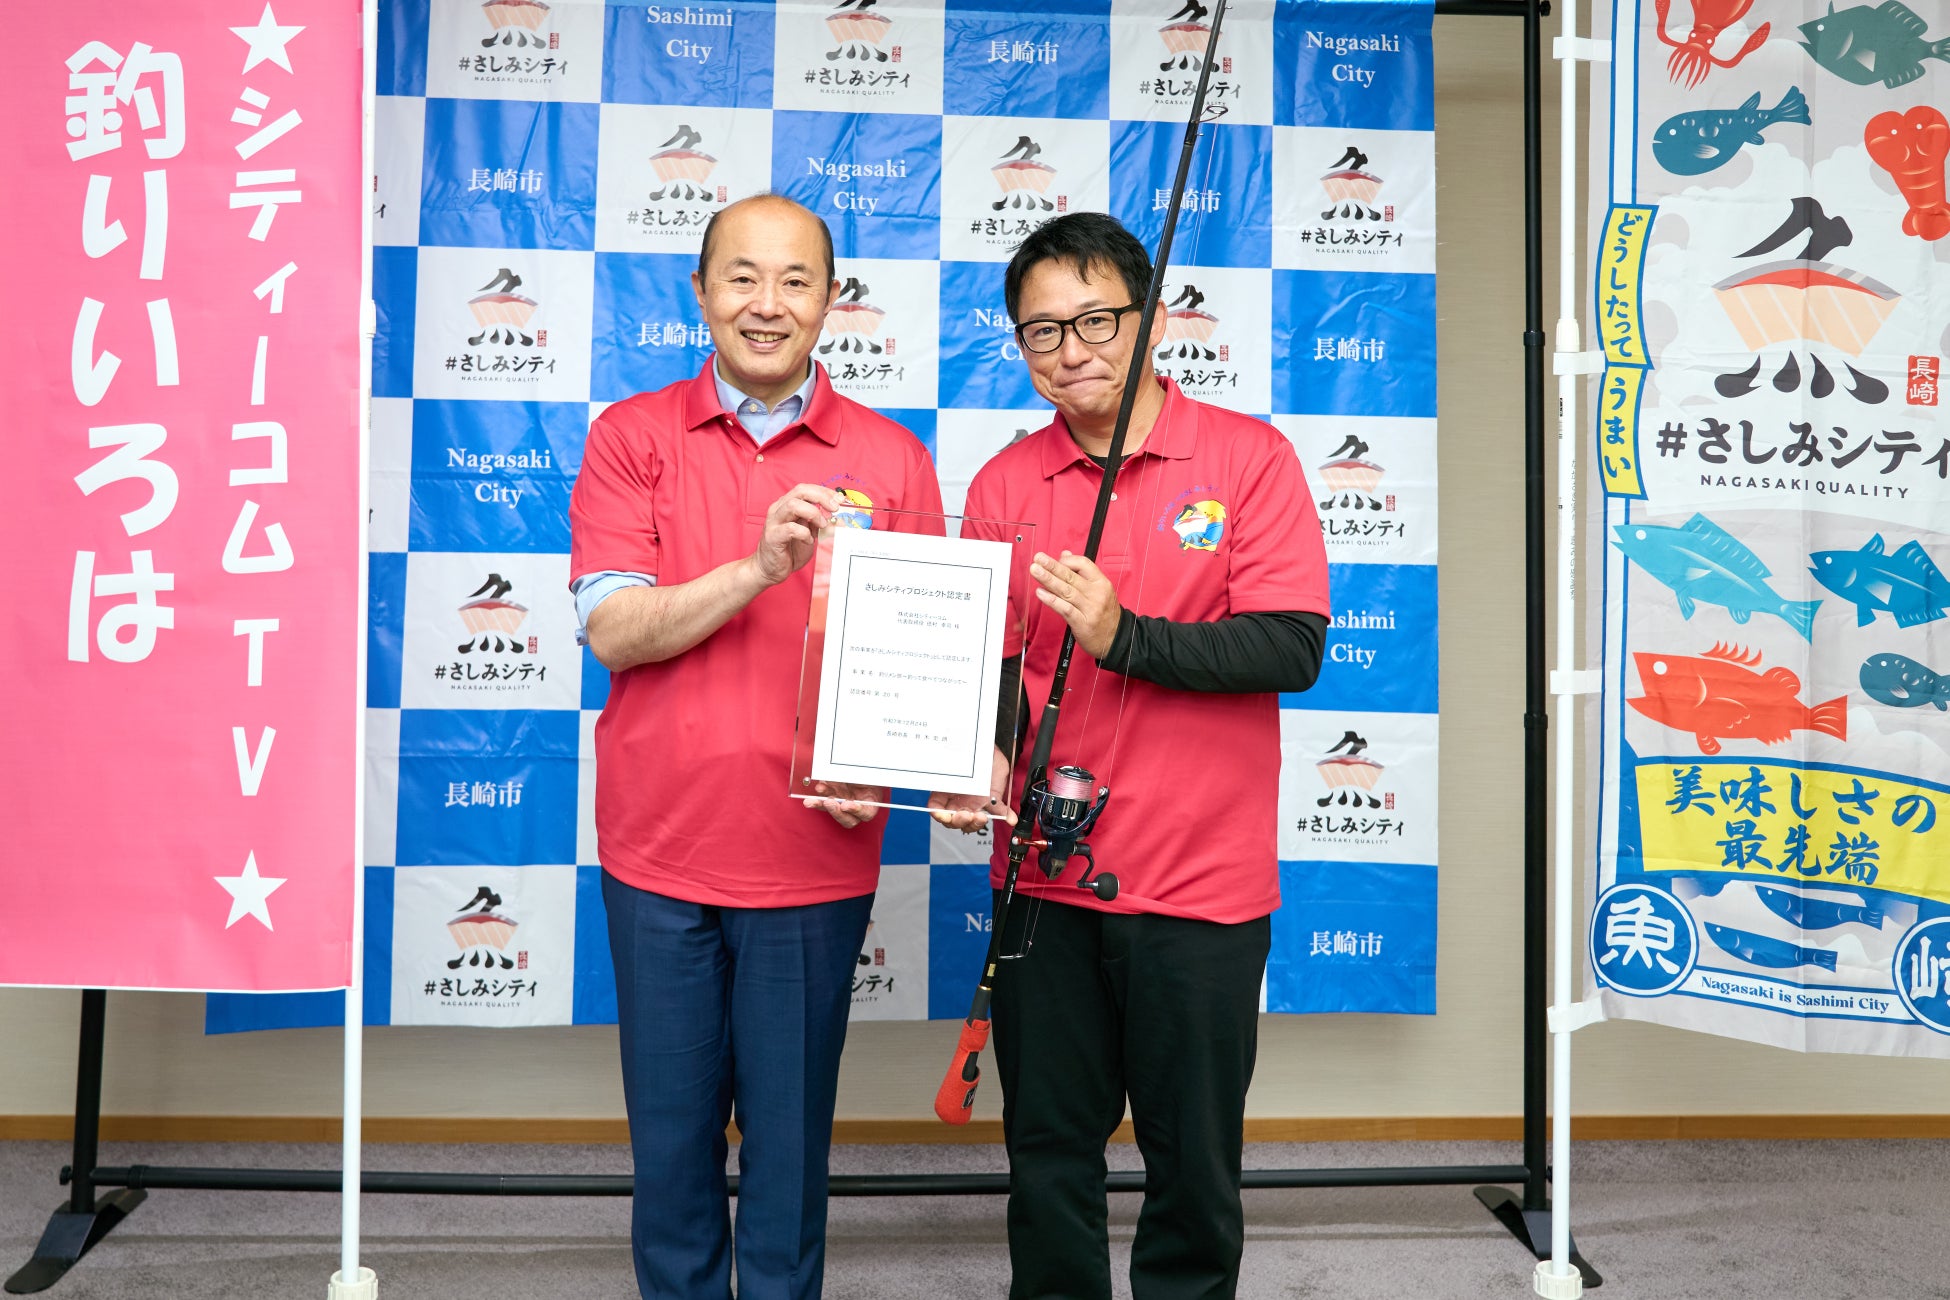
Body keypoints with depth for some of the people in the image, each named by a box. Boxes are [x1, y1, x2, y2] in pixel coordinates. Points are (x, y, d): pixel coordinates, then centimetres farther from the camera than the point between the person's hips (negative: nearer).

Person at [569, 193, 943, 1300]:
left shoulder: (892, 460, 3)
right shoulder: (631, 437, 3)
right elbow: (610, 628, -8)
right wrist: (760, 567, -21)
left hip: (816, 857, 0)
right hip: (659, 847, 1)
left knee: (790, 1137, 11)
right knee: (671, 1132, 14)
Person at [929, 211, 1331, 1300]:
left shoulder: (1249, 456, -4)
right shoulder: (1004, 484, 5)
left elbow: (1293, 645, -12)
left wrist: (1124, 635, -21)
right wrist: (980, 757, -13)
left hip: (1203, 879, -2)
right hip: (1045, 874, 3)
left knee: (1195, 1158, 12)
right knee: (1048, 1151, 15)